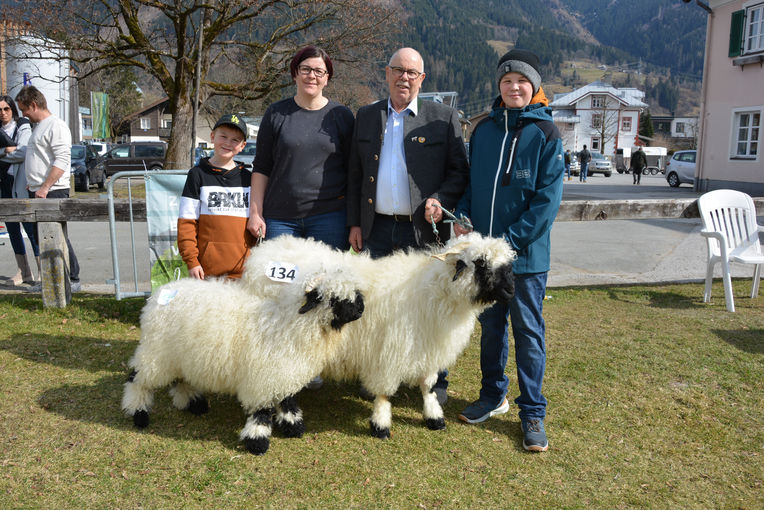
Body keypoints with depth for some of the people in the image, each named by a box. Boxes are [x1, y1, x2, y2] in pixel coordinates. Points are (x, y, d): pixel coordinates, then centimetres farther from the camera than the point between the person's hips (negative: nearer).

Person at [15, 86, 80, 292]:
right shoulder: (38, 126, 21)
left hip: (53, 192, -10)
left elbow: (62, 161, -19)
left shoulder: (56, 126, -10)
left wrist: (44, 187, -23)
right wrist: (32, 183, 19)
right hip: (38, 192, 10)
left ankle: (72, 279, 0)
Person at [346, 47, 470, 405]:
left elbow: (460, 170, 3)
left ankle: (436, 381, 20)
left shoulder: (443, 118, 3)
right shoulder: (366, 117, 13)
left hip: (424, 229, -3)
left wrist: (441, 199, -15)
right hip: (377, 229, 3)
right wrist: (355, 222, 8)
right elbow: (355, 174, 14)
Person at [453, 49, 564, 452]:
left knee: (528, 331, 4)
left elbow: (548, 196, -12)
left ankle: (532, 412, 17)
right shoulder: (483, 129, 8)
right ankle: (492, 396, 32)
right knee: (490, 325, 16)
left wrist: (511, 240, -18)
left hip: (526, 254, -4)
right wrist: (462, 216, -4)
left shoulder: (545, 133, -6)